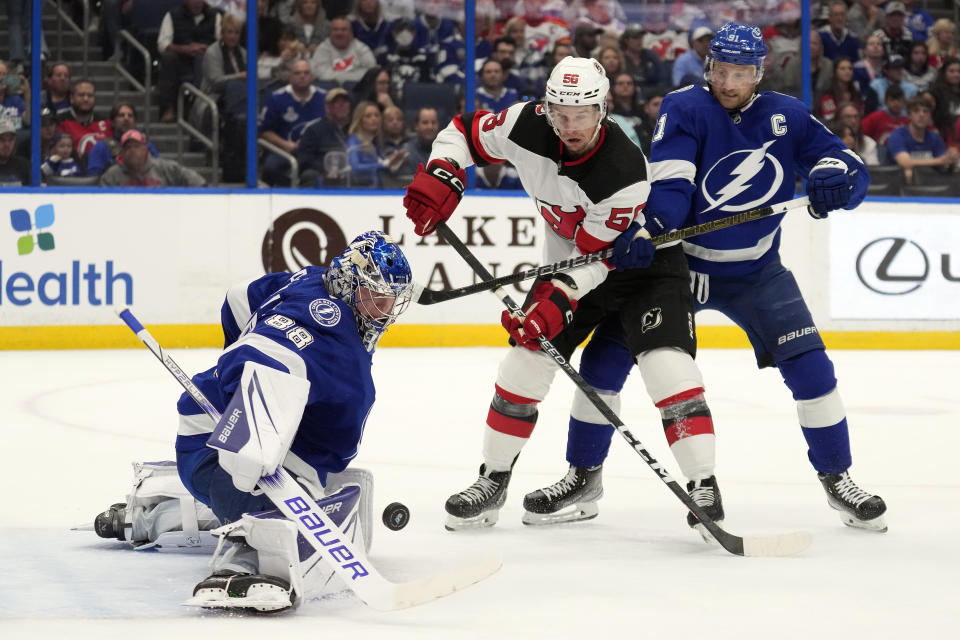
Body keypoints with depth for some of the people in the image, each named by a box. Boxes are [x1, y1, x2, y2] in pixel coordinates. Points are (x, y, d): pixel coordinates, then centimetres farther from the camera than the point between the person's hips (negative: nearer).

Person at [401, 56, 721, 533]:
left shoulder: (625, 173, -33)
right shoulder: (527, 126, -19)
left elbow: (594, 259, -29)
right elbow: (464, 132, -2)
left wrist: (557, 301, -40)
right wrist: (439, 176, -19)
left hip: (644, 264, -5)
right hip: (568, 257, 5)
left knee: (666, 362, -22)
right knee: (526, 358, -1)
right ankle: (492, 481, 14)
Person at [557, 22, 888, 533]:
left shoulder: (786, 116, -5)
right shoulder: (685, 109, -14)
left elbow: (855, 173, -4)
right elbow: (669, 185, -25)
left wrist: (834, 175, -28)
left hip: (756, 271, 2)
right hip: (679, 261, -1)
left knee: (809, 367, -11)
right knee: (608, 354, -9)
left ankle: (837, 480, 6)